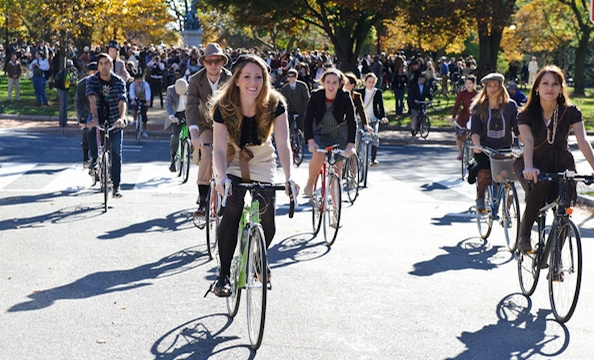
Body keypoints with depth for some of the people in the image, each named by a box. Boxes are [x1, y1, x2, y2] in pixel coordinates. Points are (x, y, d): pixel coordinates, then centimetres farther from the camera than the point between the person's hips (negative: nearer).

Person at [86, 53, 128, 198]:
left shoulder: (119, 82, -10)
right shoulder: (92, 80, -9)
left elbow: (122, 102, -23)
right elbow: (92, 99, -25)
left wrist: (121, 118, -43)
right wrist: (94, 117, -42)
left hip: (114, 121, 0)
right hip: (99, 118, 0)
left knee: (116, 152, -5)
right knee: (91, 129, -35)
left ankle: (116, 186, 4)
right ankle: (95, 158, -12)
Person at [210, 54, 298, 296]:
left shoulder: (275, 105, -19)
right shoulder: (224, 107, -21)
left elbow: (283, 144, -24)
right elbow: (220, 149, -25)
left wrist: (288, 178, -38)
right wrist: (221, 178, -43)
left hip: (262, 167, 1)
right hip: (232, 165, -1)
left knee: (267, 225, -7)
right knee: (232, 209, -27)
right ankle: (223, 274, -14)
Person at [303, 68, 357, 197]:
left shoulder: (345, 97, -21)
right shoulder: (316, 96, -21)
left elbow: (351, 121, -25)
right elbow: (308, 120, -24)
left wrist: (351, 144, -37)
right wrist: (310, 141, -39)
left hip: (338, 134, 1)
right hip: (320, 133, -1)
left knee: (337, 168, 0)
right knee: (318, 155, -30)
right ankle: (309, 184, -5)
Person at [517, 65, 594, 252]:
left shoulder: (570, 112, -7)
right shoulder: (527, 114, -9)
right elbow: (528, 142, -24)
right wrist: (528, 167, -44)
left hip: (564, 165, 2)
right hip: (539, 165, -2)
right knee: (539, 187, -34)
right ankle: (524, 237, -15)